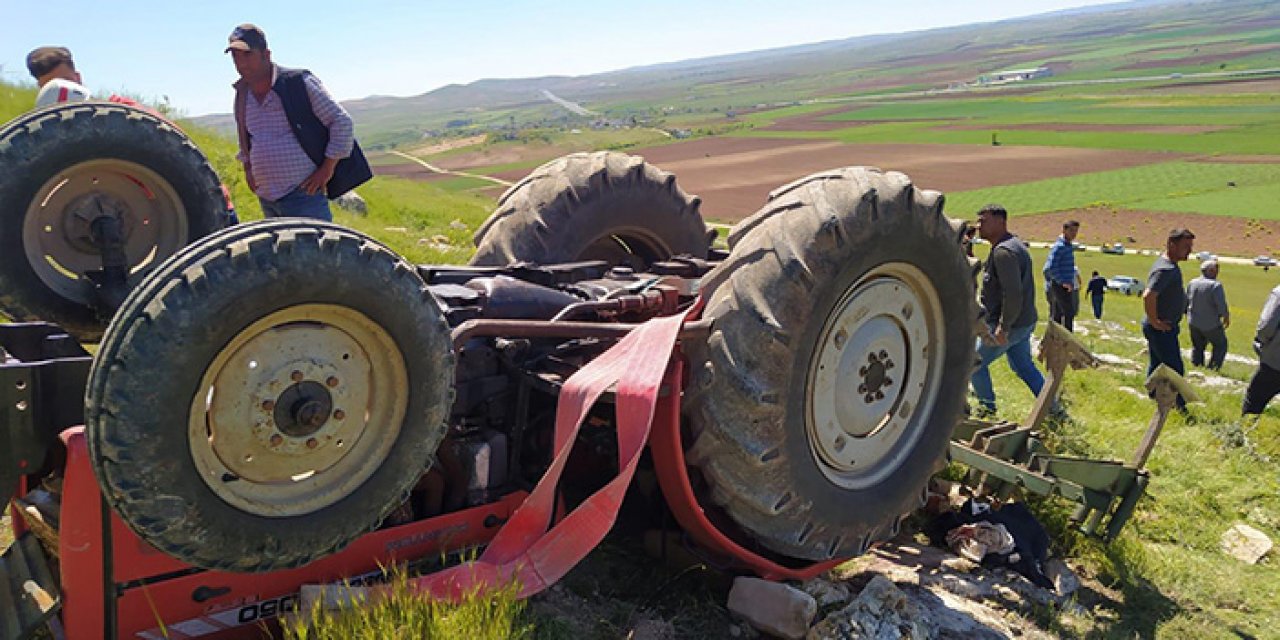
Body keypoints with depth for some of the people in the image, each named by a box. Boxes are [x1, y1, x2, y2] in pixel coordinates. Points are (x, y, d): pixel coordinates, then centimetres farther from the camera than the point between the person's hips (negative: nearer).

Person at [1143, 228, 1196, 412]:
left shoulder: (1170, 265, 12)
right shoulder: (1166, 269, -22)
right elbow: (1148, 296, -35)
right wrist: (1154, 321, -25)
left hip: (1162, 328, 10)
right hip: (1162, 329, -10)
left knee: (1156, 366, 18)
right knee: (1175, 369, -3)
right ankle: (1180, 407, 4)